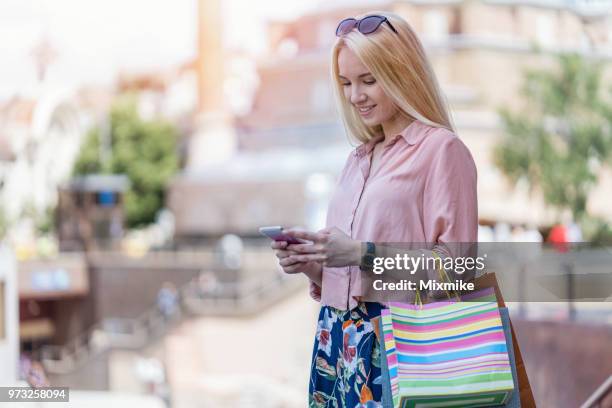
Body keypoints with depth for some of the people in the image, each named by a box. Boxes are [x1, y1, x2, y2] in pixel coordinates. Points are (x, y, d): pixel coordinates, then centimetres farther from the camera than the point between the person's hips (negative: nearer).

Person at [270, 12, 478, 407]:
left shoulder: (442, 150, -4)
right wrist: (308, 262, 4)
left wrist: (362, 253, -16)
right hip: (337, 339, 6)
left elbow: (454, 264, -11)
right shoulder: (359, 159, 19)